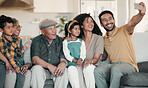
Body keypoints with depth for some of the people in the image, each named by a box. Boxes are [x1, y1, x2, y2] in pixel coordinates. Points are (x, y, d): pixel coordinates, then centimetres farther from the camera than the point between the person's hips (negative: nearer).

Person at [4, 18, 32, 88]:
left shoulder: (25, 42, 14)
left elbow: (29, 61, 11)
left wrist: (26, 66, -13)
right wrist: (22, 50, -19)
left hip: (21, 69, 2)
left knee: (28, 73, -31)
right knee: (12, 73, -36)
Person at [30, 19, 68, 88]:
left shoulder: (60, 41, 8)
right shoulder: (36, 41, 2)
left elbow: (63, 57, 3)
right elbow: (35, 59, -10)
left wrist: (63, 63, -24)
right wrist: (49, 66, -26)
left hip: (56, 69, 1)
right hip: (42, 68, -1)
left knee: (63, 71, -30)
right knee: (36, 68, -33)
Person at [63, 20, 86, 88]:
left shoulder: (81, 42, 18)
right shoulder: (65, 42, 11)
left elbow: (83, 53, 8)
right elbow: (67, 54, 1)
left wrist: (80, 59, -14)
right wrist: (75, 61, -13)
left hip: (81, 62, 2)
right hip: (71, 63, -2)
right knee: (71, 69, -36)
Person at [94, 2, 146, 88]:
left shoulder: (124, 31, 0)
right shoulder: (103, 40, 17)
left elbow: (132, 22, -22)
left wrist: (141, 14, -44)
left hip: (129, 66, -4)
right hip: (113, 65, 4)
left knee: (115, 68, -37)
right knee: (97, 71, -25)